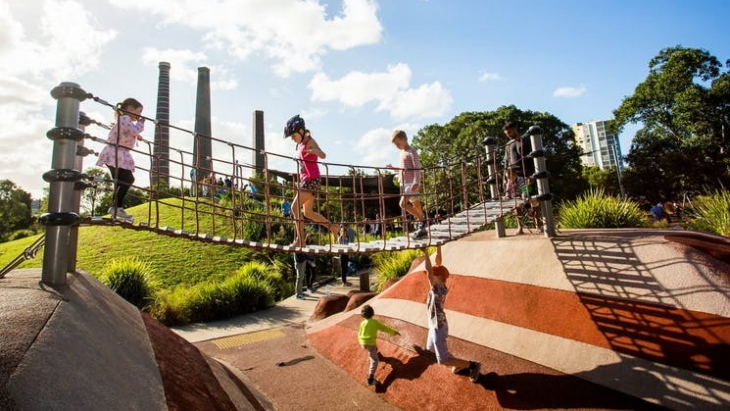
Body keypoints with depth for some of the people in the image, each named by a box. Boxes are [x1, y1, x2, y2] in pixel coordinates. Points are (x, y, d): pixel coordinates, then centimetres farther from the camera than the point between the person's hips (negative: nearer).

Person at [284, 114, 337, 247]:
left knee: (295, 207, -12)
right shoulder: (300, 145, 17)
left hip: (311, 179, -9)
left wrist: (315, 151, -46)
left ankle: (300, 240, -8)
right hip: (305, 179, 9)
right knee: (308, 213, 12)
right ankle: (332, 226, 20)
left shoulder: (310, 142, -9)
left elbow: (323, 156, -26)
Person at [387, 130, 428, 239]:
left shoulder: (411, 152, -8)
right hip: (405, 184, 9)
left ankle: (422, 219, -6)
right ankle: (423, 229, 17)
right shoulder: (402, 152, 19)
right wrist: (393, 168, 13)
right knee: (416, 206, 11)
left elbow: (417, 168, -15)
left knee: (403, 203, -18)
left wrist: (416, 182, -24)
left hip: (411, 183, -9)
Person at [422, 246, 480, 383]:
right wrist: (438, 247, -10)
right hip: (436, 325, 9)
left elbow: (429, 271, -43)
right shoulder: (441, 285, -9)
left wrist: (426, 252, -41)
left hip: (438, 327, -9)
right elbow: (438, 263, -5)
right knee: (431, 348, 28)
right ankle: (459, 364, 37)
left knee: (443, 360, 3)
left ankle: (472, 365, 14)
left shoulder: (438, 289, -30)